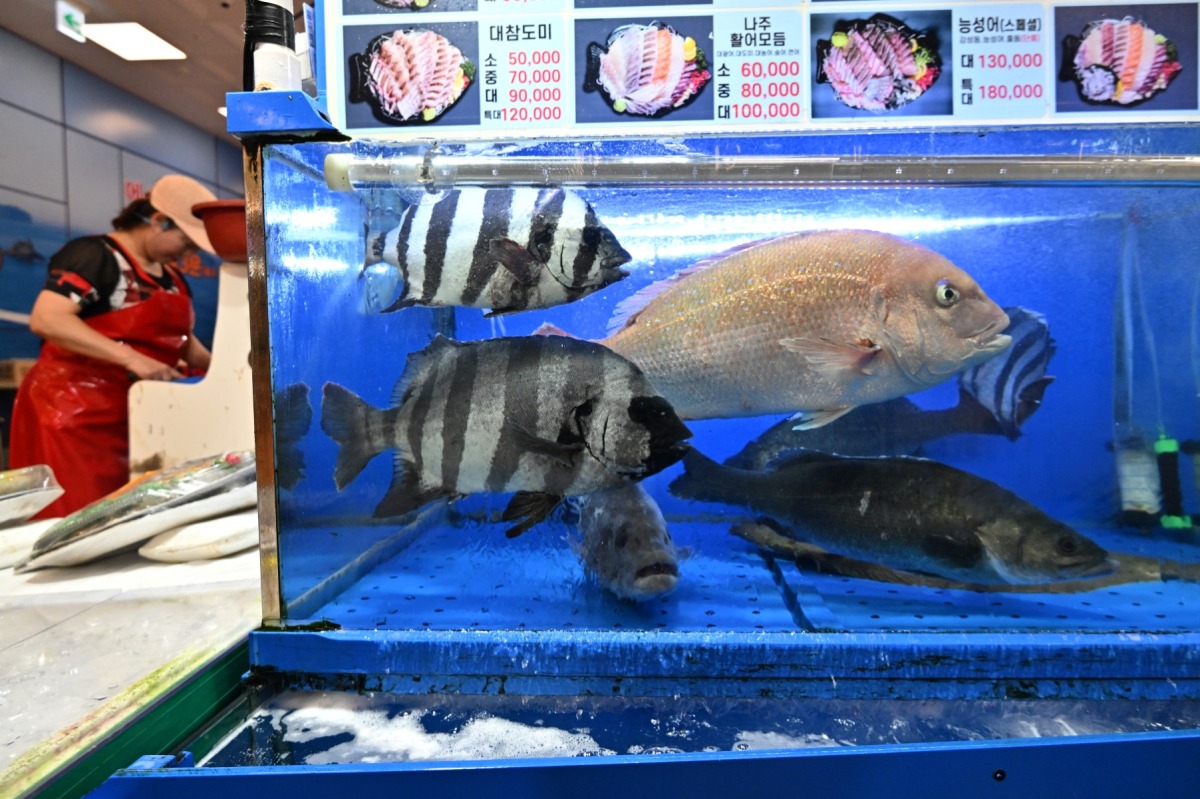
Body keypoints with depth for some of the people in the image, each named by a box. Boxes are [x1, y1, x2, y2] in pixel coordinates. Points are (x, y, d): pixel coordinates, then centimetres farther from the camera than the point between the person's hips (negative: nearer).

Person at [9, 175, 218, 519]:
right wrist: (131, 358, -30)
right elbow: (46, 319, -22)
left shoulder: (172, 277, 14)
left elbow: (179, 338, 24)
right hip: (76, 416, -7)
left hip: (136, 417, 8)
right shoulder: (94, 255, -11)